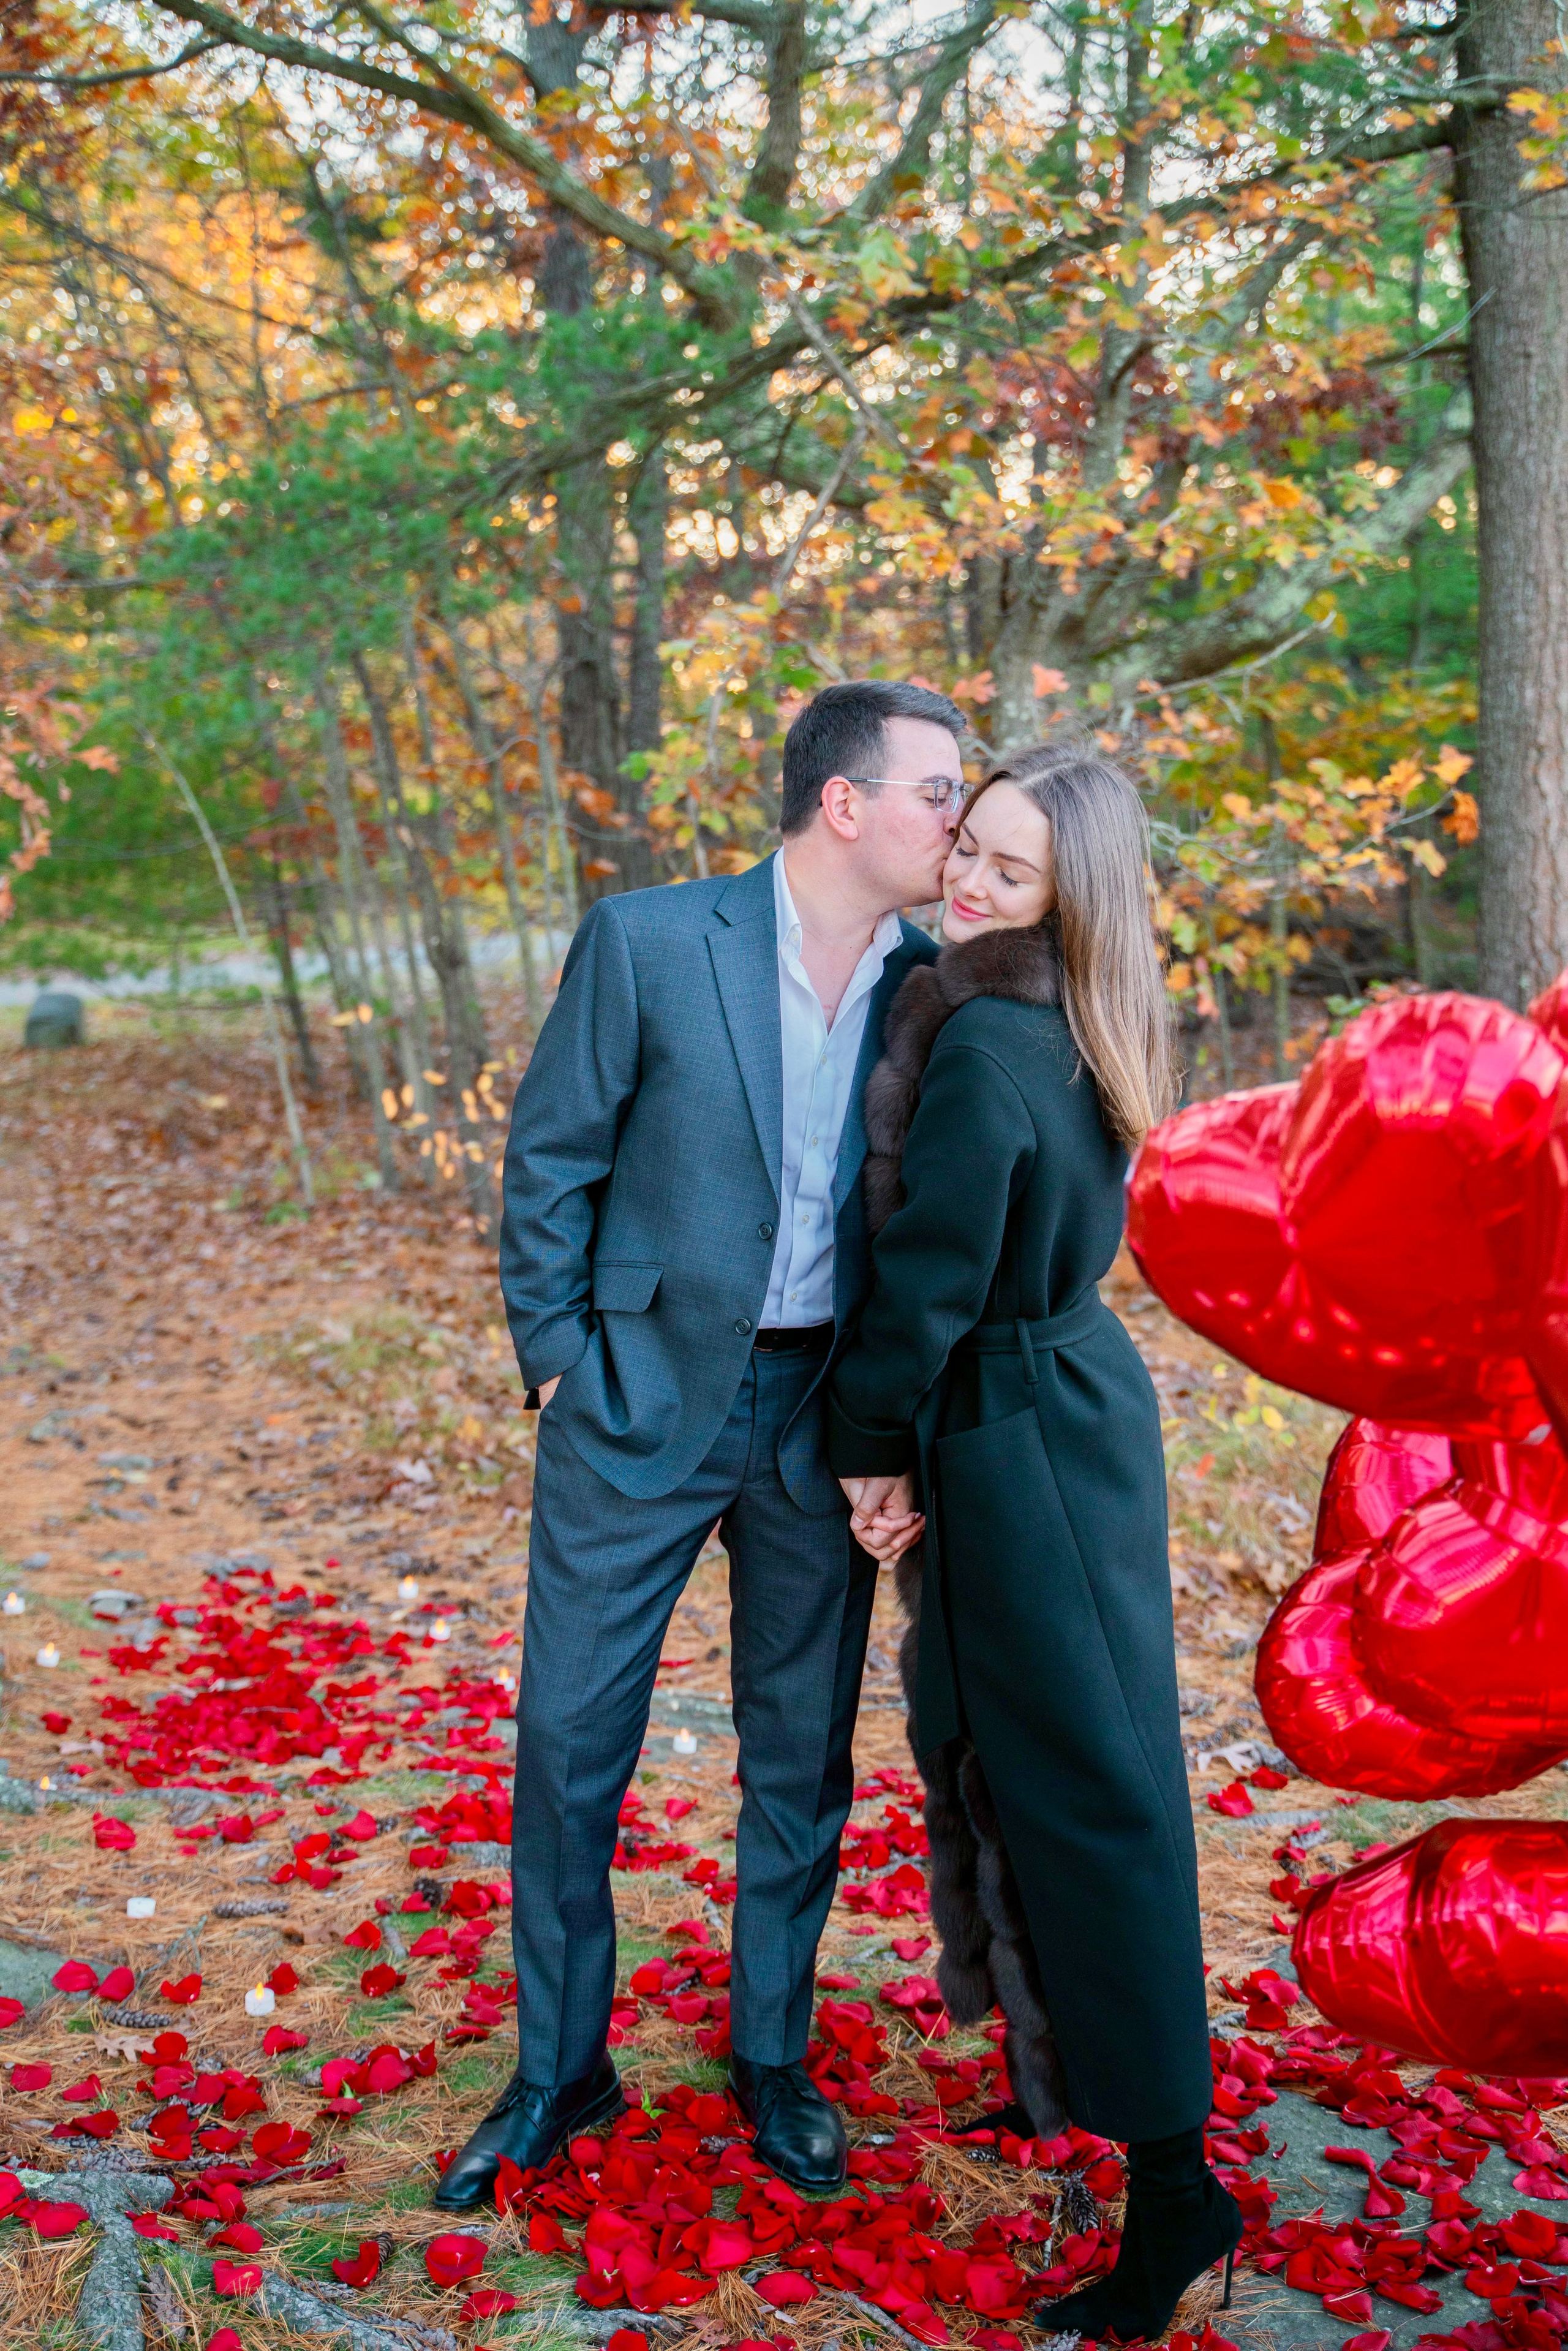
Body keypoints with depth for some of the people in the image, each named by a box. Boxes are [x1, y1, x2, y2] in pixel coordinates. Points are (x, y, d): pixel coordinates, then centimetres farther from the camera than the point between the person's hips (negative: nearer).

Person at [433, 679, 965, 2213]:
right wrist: (557, 1361, -4)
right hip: (644, 1403, -2)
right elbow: (550, 1163, -3)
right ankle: (558, 2073, 25)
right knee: (568, 1741, 5)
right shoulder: (646, 942, -10)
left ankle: (771, 2059, 32)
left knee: (802, 1753, 13)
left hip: (821, 1417, 3)